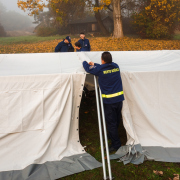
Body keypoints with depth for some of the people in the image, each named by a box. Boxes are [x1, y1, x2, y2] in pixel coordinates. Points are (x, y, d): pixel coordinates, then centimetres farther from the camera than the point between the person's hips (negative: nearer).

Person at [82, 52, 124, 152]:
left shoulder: (100, 69, -13)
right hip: (119, 98, 6)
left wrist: (85, 63, 25)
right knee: (116, 120, 22)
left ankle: (116, 144, 12)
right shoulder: (116, 66, 4)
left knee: (111, 123, 4)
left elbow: (88, 68, 3)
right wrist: (94, 64, 30)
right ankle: (112, 136, 44)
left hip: (109, 100, -6)